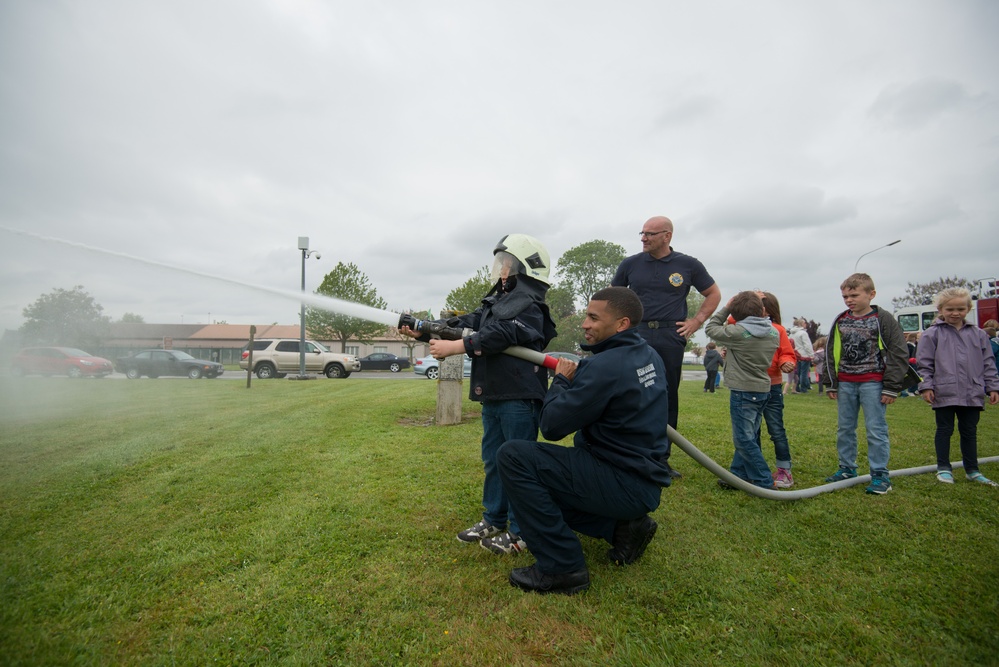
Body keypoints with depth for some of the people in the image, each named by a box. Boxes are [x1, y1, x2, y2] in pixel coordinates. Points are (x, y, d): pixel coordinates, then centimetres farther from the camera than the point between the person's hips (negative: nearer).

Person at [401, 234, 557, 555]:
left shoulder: (528, 303, -10)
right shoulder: (496, 301, 18)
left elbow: (499, 335, -23)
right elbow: (466, 323, 9)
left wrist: (454, 347, -25)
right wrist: (422, 331, -2)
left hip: (519, 397, -9)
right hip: (493, 395, 9)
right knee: (492, 459, 17)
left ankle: (521, 532, 13)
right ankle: (493, 521, 32)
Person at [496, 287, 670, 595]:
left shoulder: (604, 366, -23)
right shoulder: (650, 357, 5)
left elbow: (552, 426, -18)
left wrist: (561, 380, -2)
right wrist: (576, 378, 9)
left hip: (625, 486, -10)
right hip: (646, 481, 10)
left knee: (513, 456, -16)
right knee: (542, 481, 23)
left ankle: (561, 568, -9)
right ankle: (623, 526, 15)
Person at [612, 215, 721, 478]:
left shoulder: (688, 265, 6)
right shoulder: (630, 264, 7)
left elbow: (713, 294, 16)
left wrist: (697, 321, 6)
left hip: (671, 338, 1)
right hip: (636, 336, 0)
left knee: (668, 398, 7)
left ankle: (662, 458, 20)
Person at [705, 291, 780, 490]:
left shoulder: (738, 332, -16)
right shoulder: (774, 333, 5)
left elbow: (711, 329, -3)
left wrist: (726, 308, 5)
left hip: (743, 391, -8)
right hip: (763, 389, 8)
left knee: (744, 439, -1)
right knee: (748, 436, 14)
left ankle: (765, 483, 1)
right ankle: (739, 476, 22)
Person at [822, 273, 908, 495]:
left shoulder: (883, 320, -5)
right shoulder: (840, 321, 8)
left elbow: (899, 354, -6)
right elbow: (831, 353, 13)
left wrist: (891, 387, -9)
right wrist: (831, 383, 9)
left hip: (873, 383, -5)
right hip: (845, 384, 5)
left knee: (876, 430, 0)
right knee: (844, 428, 11)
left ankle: (880, 475, 10)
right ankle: (847, 468, 23)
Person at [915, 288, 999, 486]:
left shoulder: (978, 335, 9)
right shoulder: (933, 334, -3)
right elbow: (924, 363, -4)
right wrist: (926, 386, -9)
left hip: (972, 393, 4)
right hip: (944, 393, -4)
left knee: (970, 431, 14)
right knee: (944, 430, 6)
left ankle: (972, 470, 25)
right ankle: (943, 468, 14)